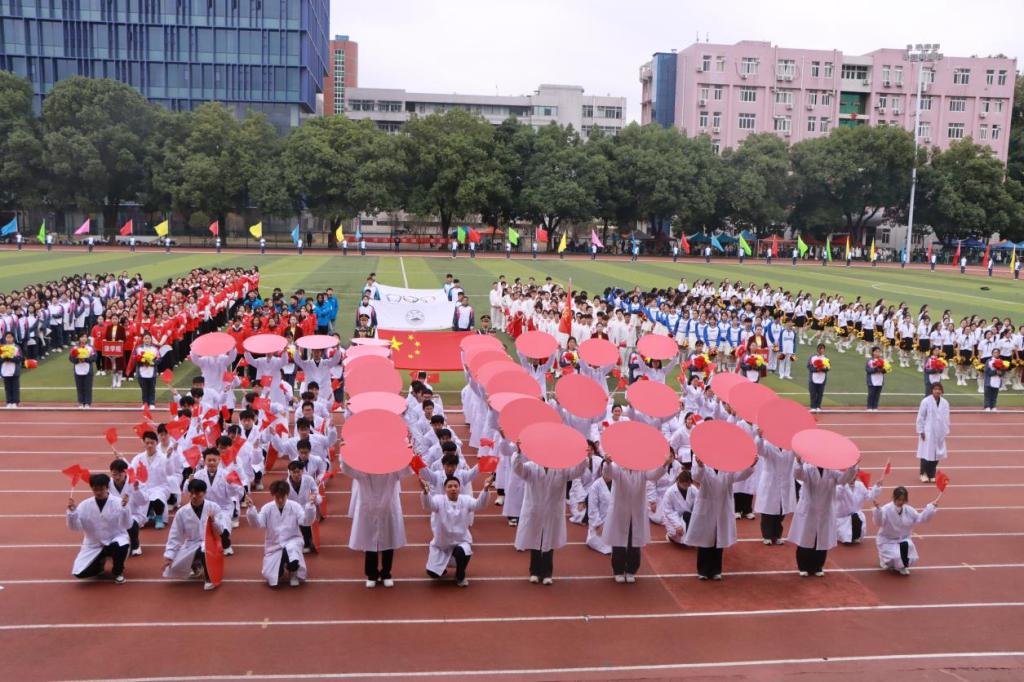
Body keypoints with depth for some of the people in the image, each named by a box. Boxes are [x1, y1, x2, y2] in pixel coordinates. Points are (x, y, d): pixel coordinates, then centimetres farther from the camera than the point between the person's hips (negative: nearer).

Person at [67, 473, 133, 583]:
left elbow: (127, 525, -20)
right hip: (93, 545, 3)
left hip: (115, 539, -2)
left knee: (121, 546, -38)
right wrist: (71, 511, -23)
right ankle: (100, 561, 25)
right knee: (79, 573, -12)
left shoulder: (118, 502, -13)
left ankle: (118, 572, -4)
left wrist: (125, 507, -34)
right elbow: (74, 527, -7)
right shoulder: (85, 505, -6)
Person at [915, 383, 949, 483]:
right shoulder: (926, 401, -10)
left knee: (936, 454, 7)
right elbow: (920, 417, -6)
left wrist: (946, 431, 7)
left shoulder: (945, 403, 2)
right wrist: (921, 431, -7)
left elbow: (946, 418, 8)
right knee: (926, 453, -3)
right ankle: (924, 474, 12)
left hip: (939, 432, 4)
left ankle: (932, 474, 20)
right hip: (927, 432, -4)